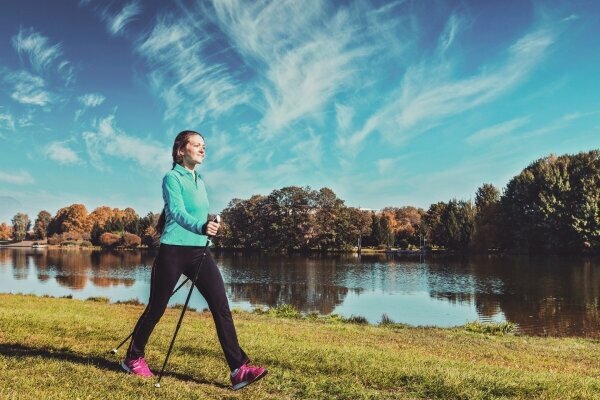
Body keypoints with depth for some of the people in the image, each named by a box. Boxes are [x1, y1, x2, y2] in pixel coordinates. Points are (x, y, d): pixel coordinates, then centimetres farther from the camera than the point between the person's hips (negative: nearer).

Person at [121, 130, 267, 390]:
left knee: (221, 307, -7)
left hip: (199, 252, 6)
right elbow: (177, 212, -23)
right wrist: (201, 227, -41)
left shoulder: (200, 181, 14)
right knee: (156, 308, 7)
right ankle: (133, 358, 30)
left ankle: (239, 369, -8)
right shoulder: (172, 177, -7)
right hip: (173, 251, -6)